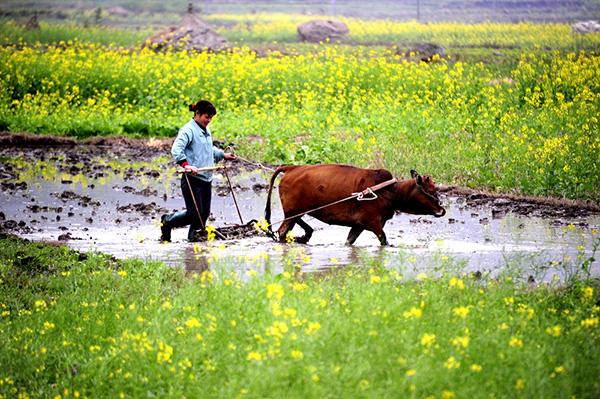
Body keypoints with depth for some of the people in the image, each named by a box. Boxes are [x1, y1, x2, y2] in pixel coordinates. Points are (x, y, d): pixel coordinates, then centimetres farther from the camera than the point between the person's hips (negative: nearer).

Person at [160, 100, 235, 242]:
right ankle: (167, 221, 14)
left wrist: (223, 155, 37)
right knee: (194, 213, -8)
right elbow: (176, 150, -26)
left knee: (204, 213, 7)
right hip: (192, 179, -9)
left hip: (206, 179, 9)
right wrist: (185, 165, -39)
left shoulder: (206, 130, 17)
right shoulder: (189, 130, -13)